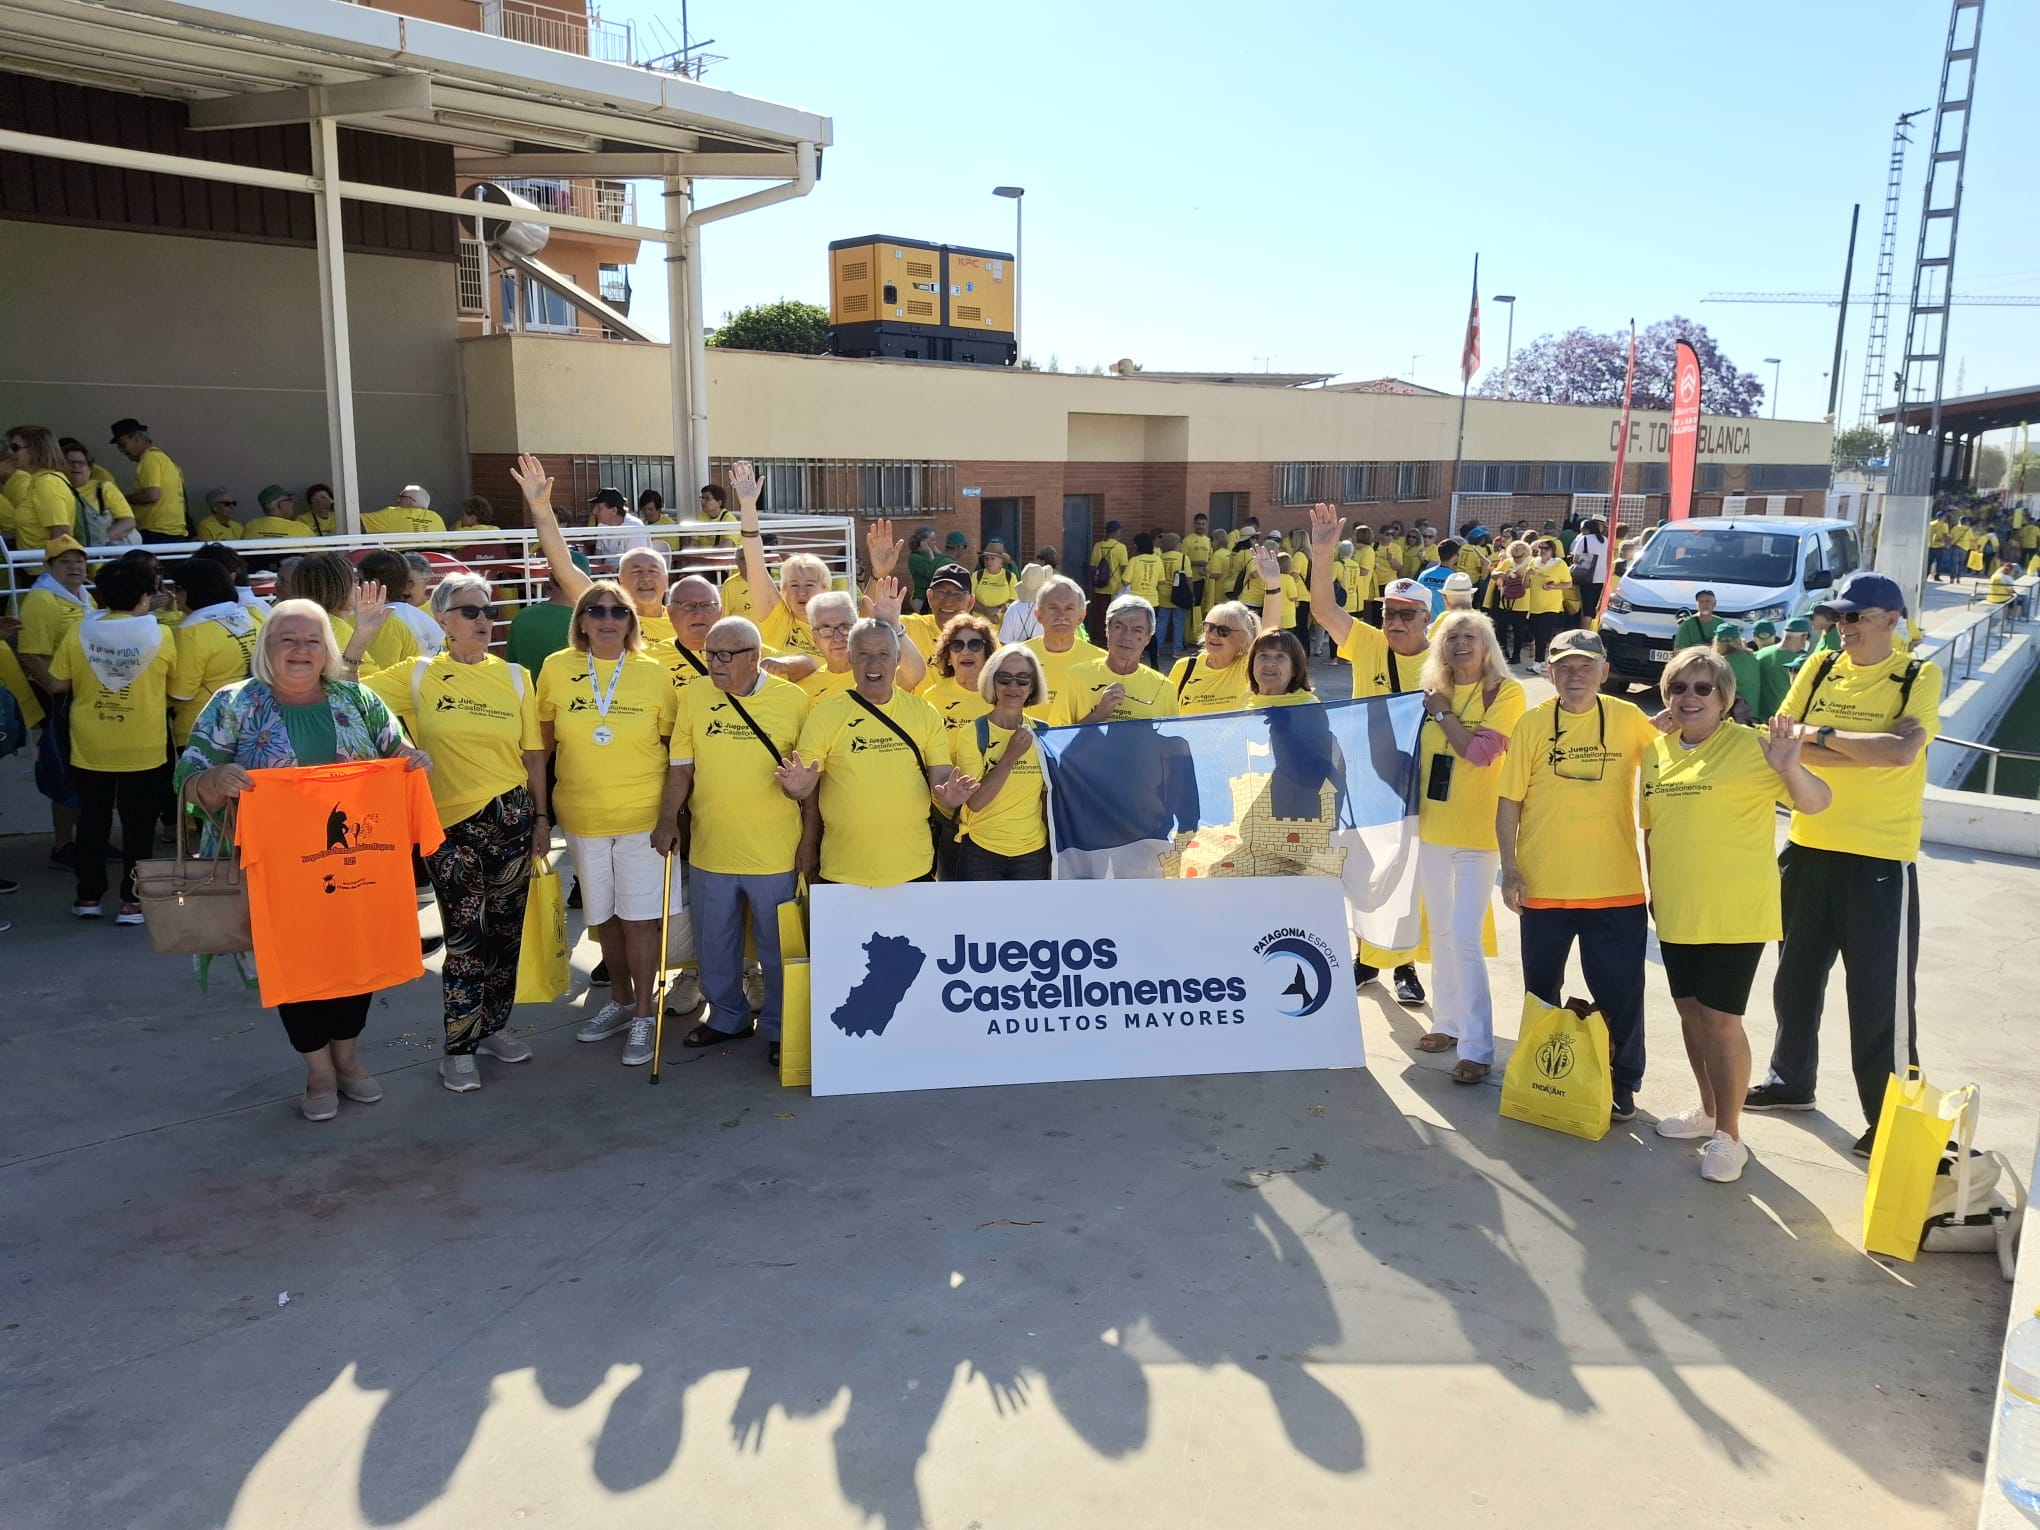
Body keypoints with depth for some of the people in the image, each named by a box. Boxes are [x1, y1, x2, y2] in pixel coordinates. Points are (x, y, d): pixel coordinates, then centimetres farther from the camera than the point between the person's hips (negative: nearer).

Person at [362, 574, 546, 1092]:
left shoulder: (514, 677, 4)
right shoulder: (418, 676, -1)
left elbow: (533, 756, 6)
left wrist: (542, 819, 6)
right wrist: (364, 633, -14)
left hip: (510, 818, 3)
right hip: (450, 825, -2)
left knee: (506, 931, 11)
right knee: (465, 936, -2)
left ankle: (490, 1028, 29)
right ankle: (458, 1048, 12)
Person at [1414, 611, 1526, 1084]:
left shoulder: (1505, 692, -8)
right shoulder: (1433, 692, 8)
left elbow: (1481, 752, -20)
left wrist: (1443, 713, -11)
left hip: (1477, 832, -6)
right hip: (1433, 829, 6)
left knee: (1465, 938, -10)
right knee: (1441, 931, 15)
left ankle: (1477, 1048, -4)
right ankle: (1448, 1021, 30)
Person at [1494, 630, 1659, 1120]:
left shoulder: (1629, 719, -2)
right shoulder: (1532, 724, -2)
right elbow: (1509, 801, -1)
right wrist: (1510, 869, -5)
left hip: (1616, 887, -1)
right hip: (1543, 886, 1)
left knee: (1619, 992, 7)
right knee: (1541, 992, 15)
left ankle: (1623, 1083, 24)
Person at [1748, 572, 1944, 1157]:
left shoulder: (1920, 676, -6)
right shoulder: (1820, 667, 5)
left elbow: (1903, 750, -22)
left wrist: (1822, 735, -15)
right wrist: (1873, 752, -15)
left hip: (1880, 857, -5)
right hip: (1807, 846, 5)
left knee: (1881, 993, 0)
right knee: (1797, 975, 17)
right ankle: (1790, 1081, 35)